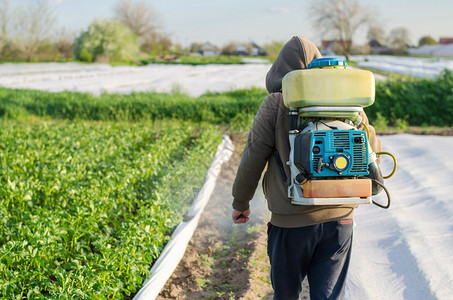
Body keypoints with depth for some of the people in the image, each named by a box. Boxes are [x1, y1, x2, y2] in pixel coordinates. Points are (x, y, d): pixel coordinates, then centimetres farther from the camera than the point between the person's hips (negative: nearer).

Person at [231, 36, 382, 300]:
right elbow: (372, 150, 10)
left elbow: (253, 158, -6)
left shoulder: (276, 104, -7)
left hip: (292, 221, -3)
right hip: (339, 218, 3)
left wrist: (241, 203, 8)